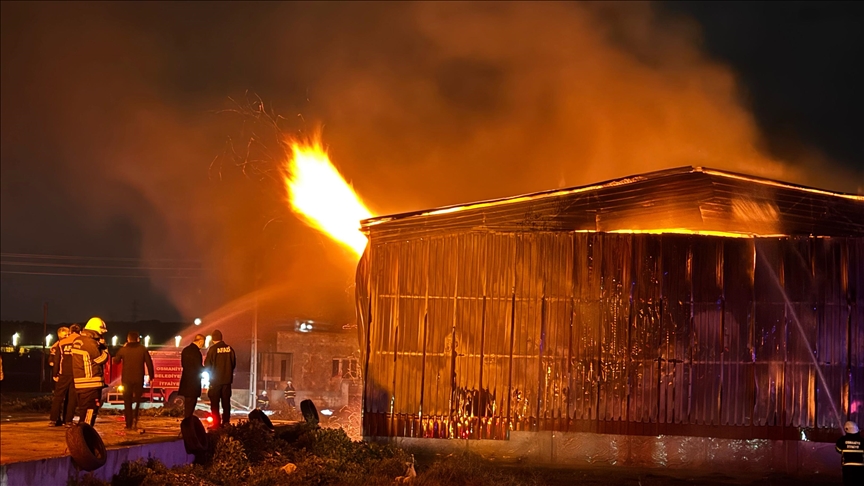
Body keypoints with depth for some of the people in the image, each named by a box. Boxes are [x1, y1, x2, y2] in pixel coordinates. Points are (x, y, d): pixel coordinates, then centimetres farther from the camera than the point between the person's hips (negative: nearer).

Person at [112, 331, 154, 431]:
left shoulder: (123, 349, -3)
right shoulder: (143, 349, -3)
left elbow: (116, 360, 11)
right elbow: (149, 363, -5)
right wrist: (151, 376, 4)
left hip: (126, 379, 0)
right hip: (139, 379, 0)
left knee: (127, 402, 8)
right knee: (137, 400, 11)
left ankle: (129, 424, 5)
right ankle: (135, 419, -10)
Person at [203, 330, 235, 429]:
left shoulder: (212, 349, -12)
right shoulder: (229, 349, -1)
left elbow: (207, 365, -6)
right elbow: (234, 363, 6)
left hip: (216, 380, -4)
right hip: (227, 379, 4)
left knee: (215, 403, 2)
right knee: (226, 402, 10)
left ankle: (216, 423, -2)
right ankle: (226, 423, 9)